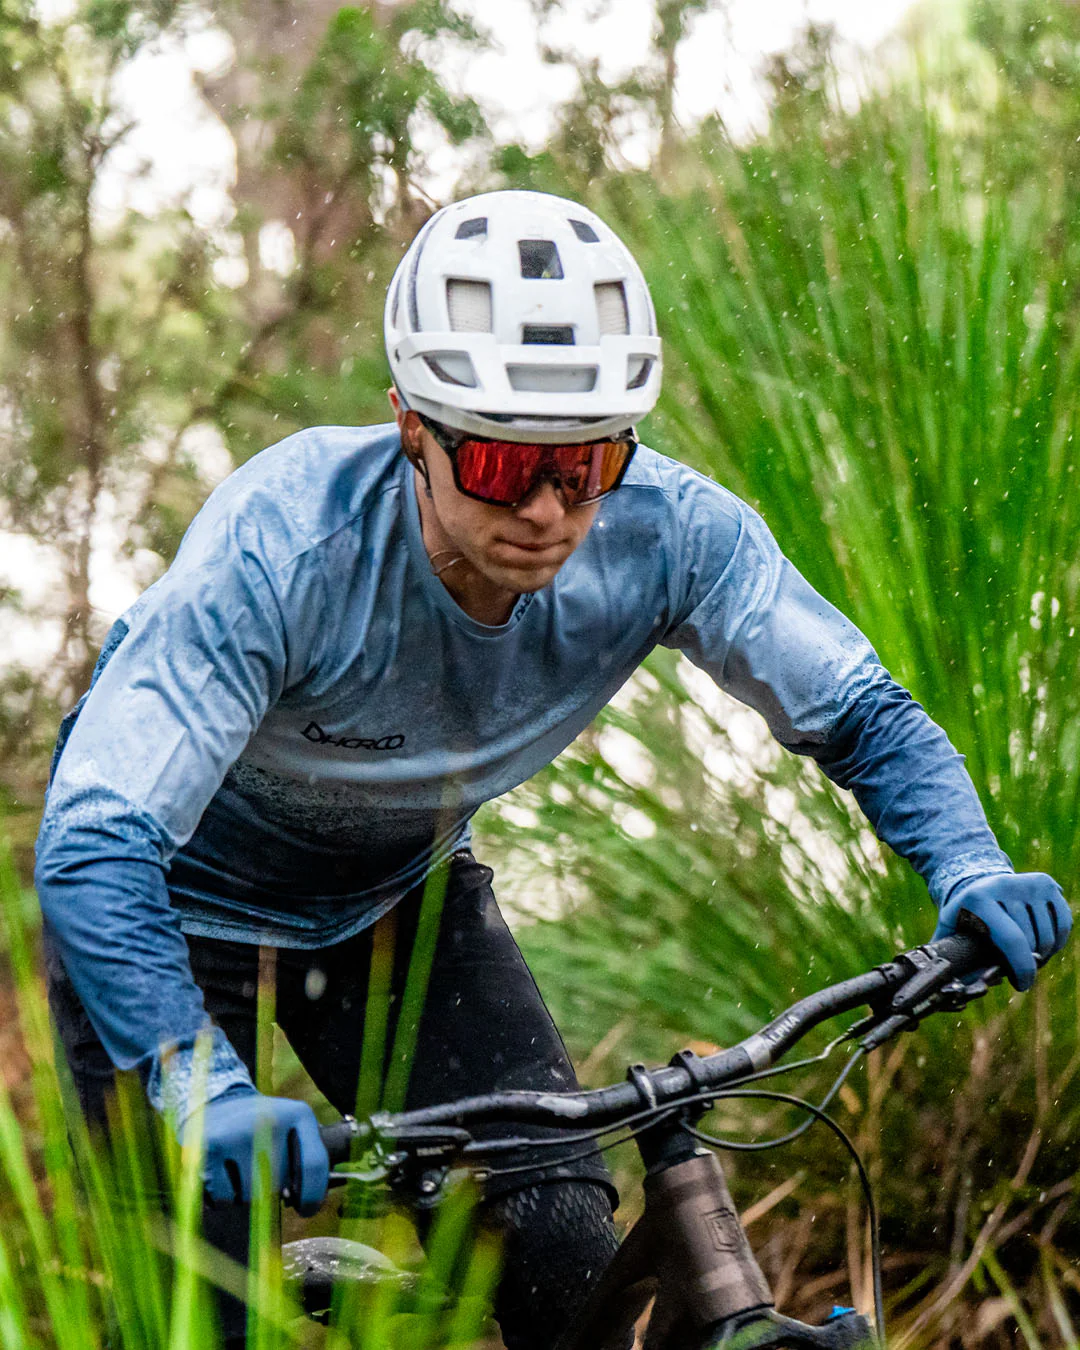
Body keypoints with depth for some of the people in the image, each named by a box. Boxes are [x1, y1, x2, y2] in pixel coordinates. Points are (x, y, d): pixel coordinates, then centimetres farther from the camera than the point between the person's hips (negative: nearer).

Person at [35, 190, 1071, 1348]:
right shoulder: (284, 547, -38)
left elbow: (858, 715, -13)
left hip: (395, 894, 4)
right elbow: (90, 846, -43)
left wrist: (970, 872, -33)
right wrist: (205, 1089, -58)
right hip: (177, 905, -3)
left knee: (564, 1252, -10)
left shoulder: (665, 532, -26)